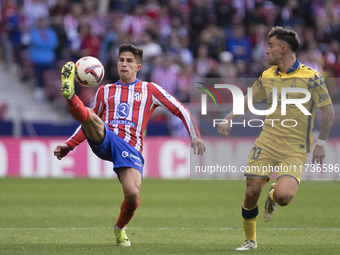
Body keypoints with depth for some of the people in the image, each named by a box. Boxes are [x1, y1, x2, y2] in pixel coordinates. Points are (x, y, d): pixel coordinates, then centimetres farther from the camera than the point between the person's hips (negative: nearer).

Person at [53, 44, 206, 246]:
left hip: (130, 150, -2)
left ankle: (120, 228, 6)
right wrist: (68, 146, 21)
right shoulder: (105, 91, 24)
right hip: (104, 140, 2)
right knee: (87, 114, -30)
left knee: (132, 194, -22)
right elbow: (90, 125, 31)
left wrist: (195, 137, 2)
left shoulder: (150, 90, 17)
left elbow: (181, 110, 15)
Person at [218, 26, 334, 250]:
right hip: (267, 143, 4)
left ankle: (273, 196, 17)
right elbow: (249, 100, 24)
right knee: (251, 192, -4)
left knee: (283, 196, -22)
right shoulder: (267, 76, 7)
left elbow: (329, 111, -2)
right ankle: (250, 240, 19)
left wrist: (321, 143, -2)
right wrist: (229, 119, 12)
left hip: (294, 150, -4)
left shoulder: (311, 77, -7)